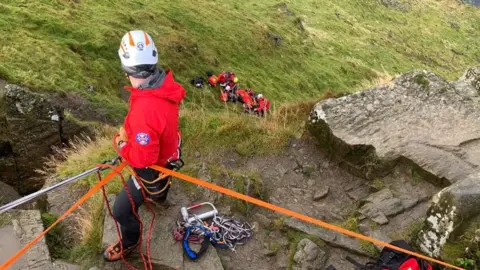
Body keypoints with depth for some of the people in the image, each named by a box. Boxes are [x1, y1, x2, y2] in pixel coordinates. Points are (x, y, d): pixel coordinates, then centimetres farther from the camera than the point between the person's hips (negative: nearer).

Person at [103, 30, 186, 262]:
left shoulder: (145, 110, -45)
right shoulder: (164, 81, -19)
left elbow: (143, 157, -34)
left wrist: (122, 145, -16)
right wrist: (129, 130, -1)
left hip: (152, 166, -7)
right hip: (167, 150, 7)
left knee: (122, 209, 16)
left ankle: (129, 243, 44)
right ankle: (158, 195, 74)